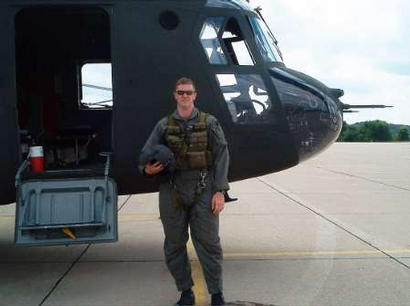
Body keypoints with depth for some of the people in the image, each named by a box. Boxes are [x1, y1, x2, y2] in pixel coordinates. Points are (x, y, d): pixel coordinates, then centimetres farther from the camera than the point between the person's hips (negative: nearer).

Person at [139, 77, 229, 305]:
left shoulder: (209, 123, 4)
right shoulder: (164, 125, 8)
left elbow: (221, 156, 0)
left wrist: (220, 191, -7)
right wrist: (147, 169, -17)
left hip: (203, 192, -2)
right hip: (172, 191, 2)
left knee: (208, 243, 1)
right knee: (174, 245, 8)